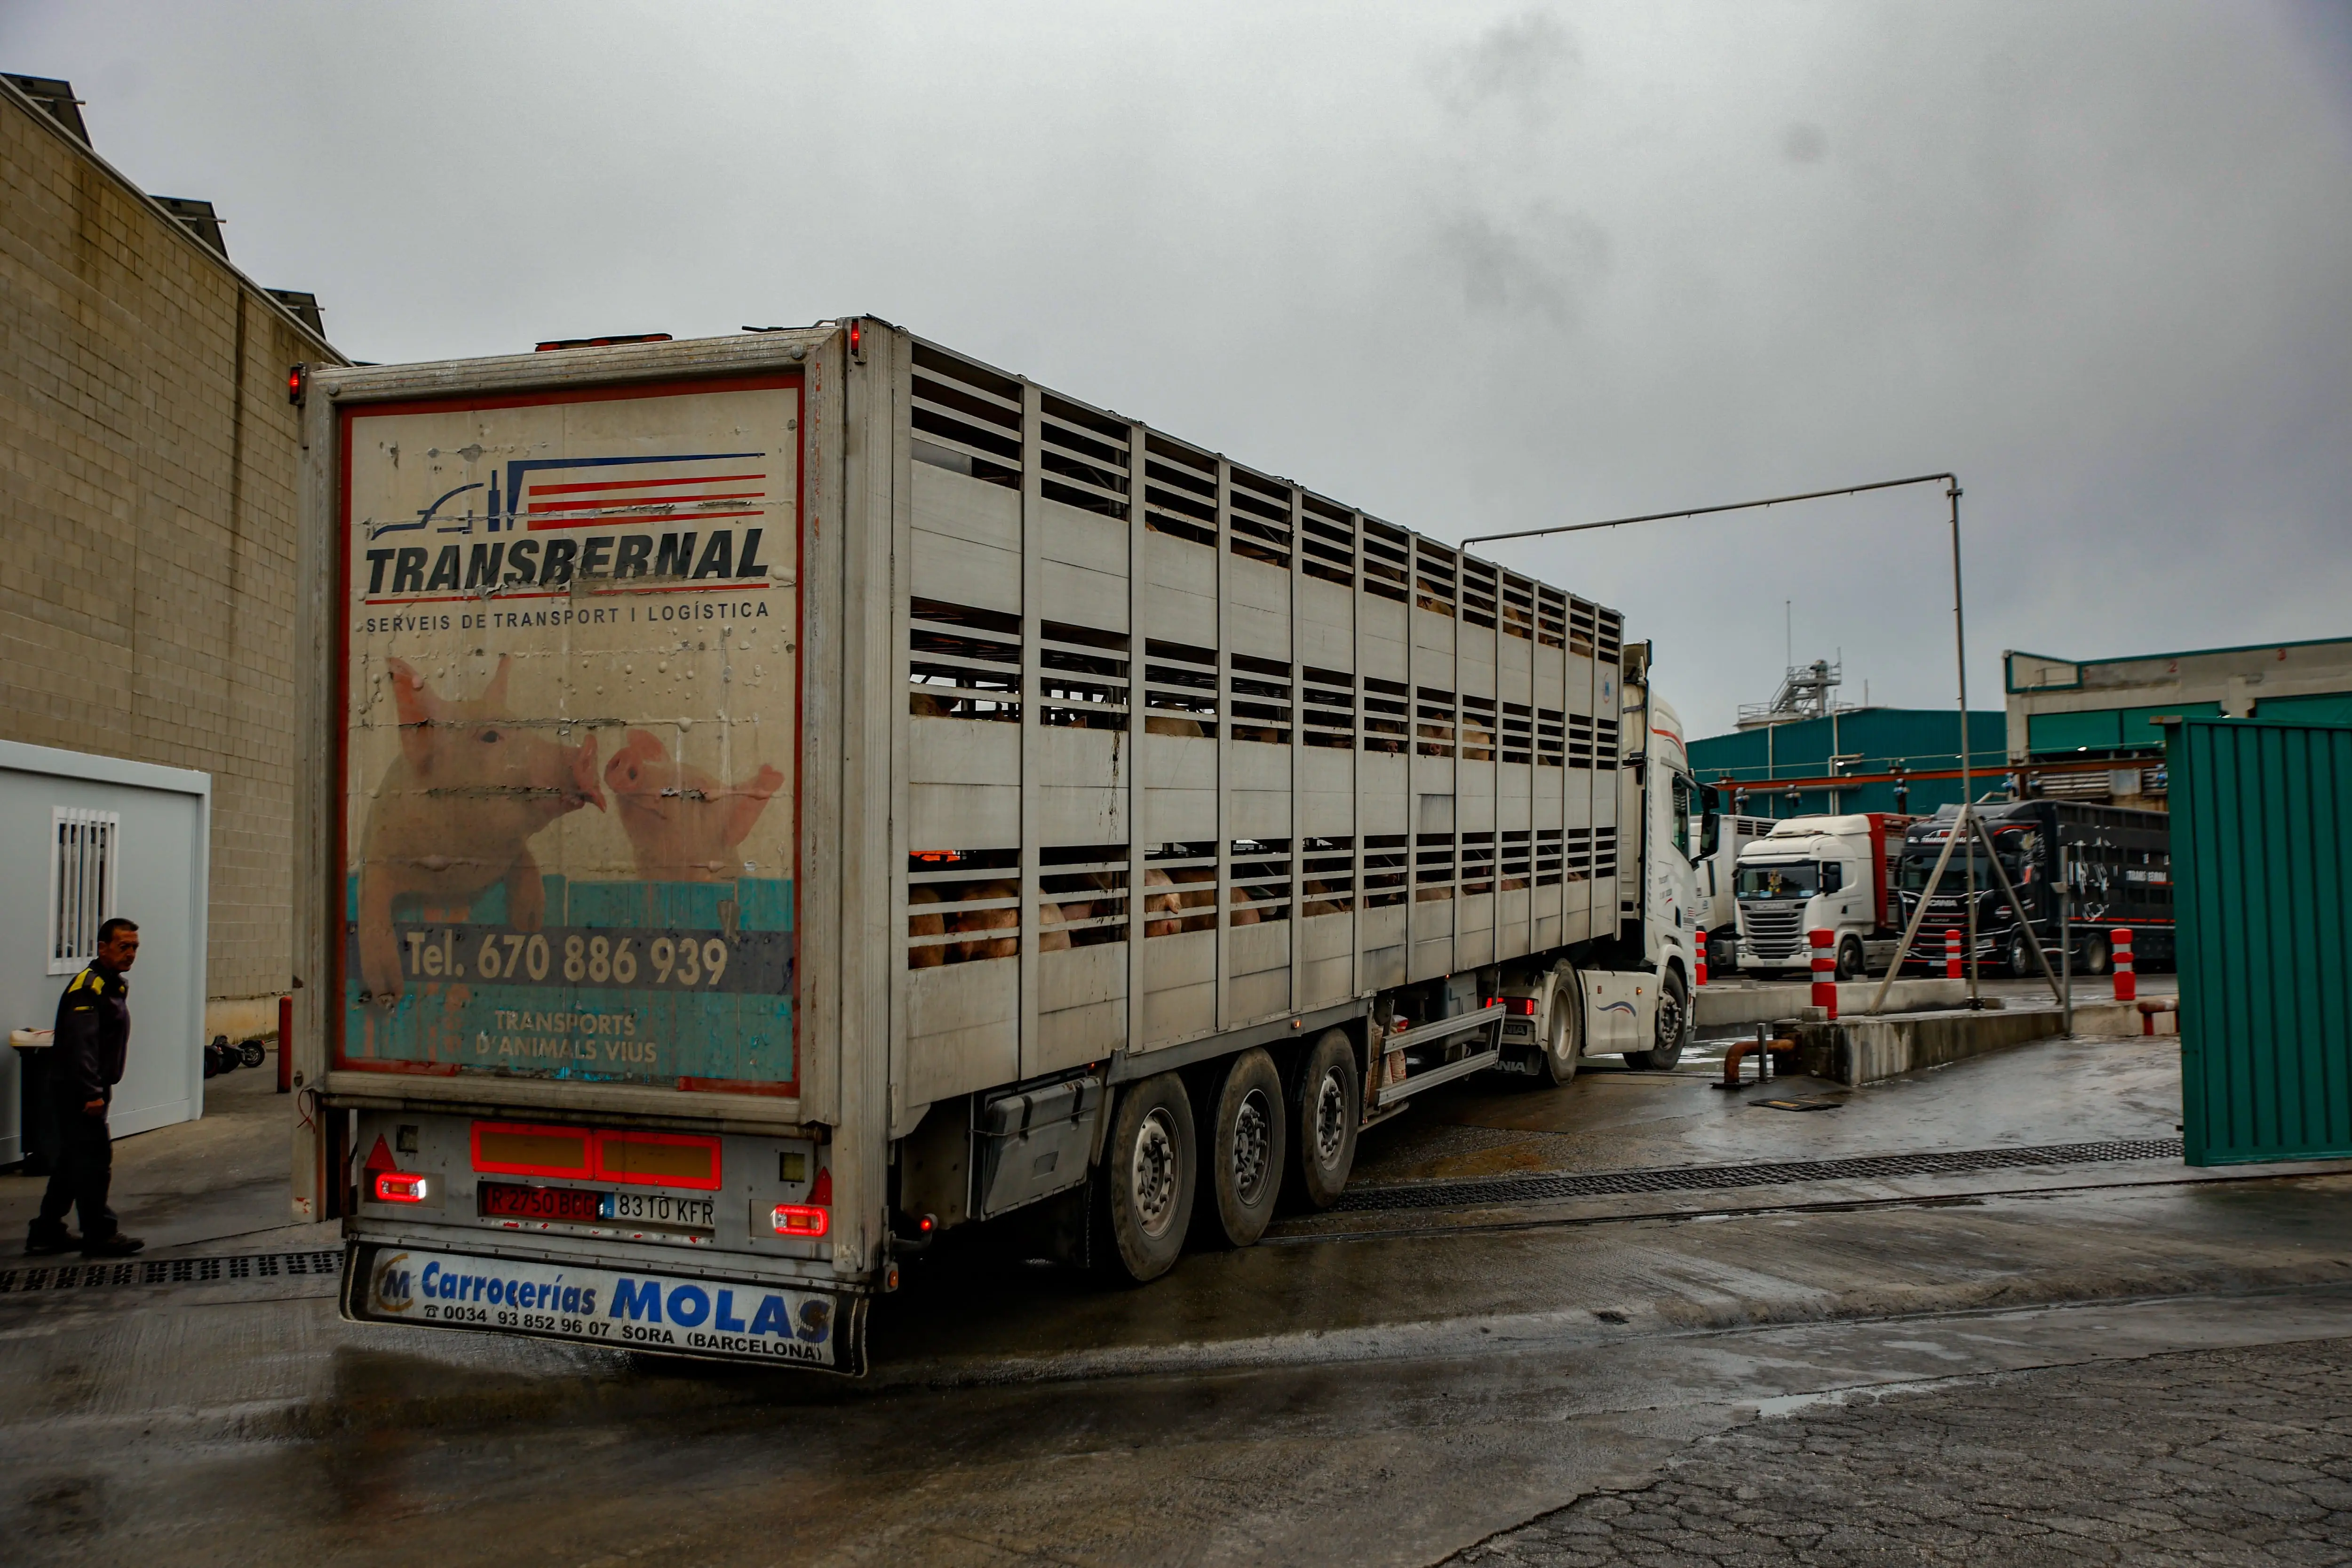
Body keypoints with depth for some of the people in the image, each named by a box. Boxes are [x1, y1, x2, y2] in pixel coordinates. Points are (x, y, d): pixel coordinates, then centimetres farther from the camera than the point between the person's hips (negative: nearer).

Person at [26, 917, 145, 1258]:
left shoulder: (115, 985, 16)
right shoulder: (88, 987, -18)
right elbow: (80, 1046, -25)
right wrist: (92, 1094, -27)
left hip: (85, 1090, 11)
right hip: (76, 1090, -11)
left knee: (73, 1162, 15)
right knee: (95, 1160, -7)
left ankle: (47, 1232, 24)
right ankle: (100, 1236, -2)